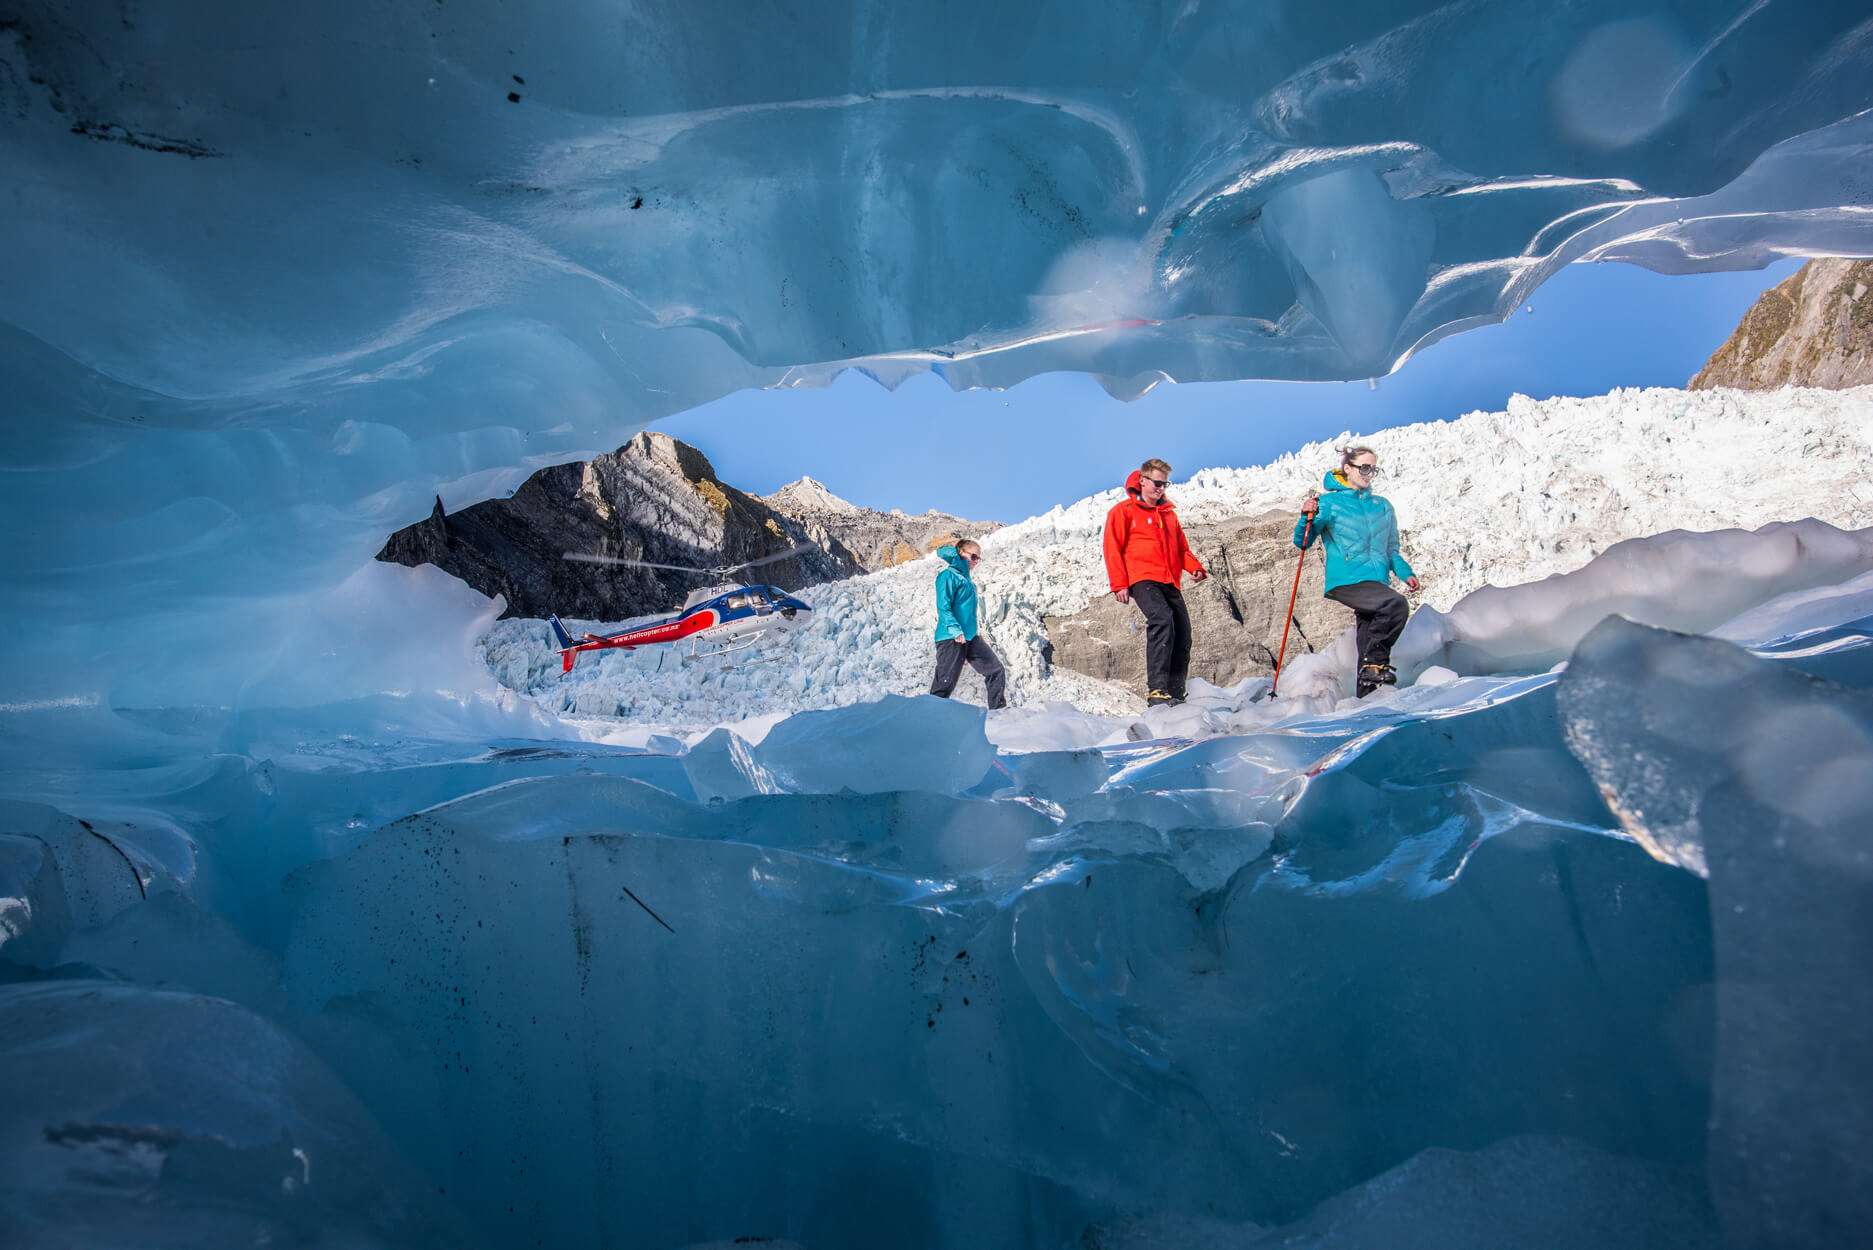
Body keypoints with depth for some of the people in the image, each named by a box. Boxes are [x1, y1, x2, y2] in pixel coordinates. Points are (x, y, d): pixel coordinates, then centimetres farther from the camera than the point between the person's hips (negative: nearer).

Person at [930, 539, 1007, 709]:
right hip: (950, 638, -9)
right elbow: (943, 607, -18)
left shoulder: (967, 577, 19)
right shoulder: (948, 575, -9)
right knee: (944, 684, -7)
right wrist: (956, 631, -27)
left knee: (997, 671, 6)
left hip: (971, 637, 9)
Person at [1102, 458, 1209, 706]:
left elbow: (1181, 547, 27)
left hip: (1170, 582, 7)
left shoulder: (1169, 513, 24)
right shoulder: (1123, 511, 5)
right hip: (1142, 579, -7)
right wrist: (1119, 584, -9)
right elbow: (1113, 548, 0)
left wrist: (1194, 566, 7)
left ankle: (1175, 695, 9)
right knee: (1162, 620, -30)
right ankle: (1156, 690, -35)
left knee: (1183, 636, 0)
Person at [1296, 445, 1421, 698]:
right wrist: (1307, 518, -20)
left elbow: (1391, 550, 24)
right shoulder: (1329, 503, 2)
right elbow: (1303, 543, -1)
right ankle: (1376, 661, -15)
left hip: (1376, 582, 6)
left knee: (1368, 641, 4)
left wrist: (1405, 573, 7)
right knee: (1396, 604, -28)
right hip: (1346, 582, -6)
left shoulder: (1383, 506, 18)